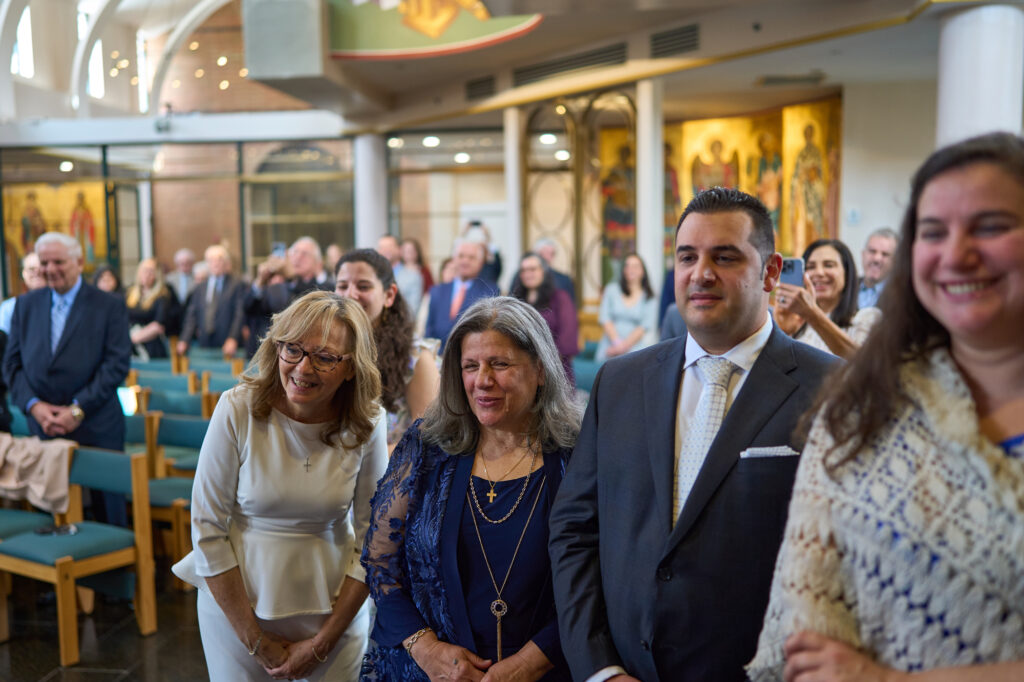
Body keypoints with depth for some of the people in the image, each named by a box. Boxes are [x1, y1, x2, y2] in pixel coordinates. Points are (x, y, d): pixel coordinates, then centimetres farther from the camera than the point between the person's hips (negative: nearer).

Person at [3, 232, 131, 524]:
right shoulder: (26, 305, 11)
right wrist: (34, 405, -8)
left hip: (96, 429, -3)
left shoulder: (109, 307, 0)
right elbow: (12, 363, 8)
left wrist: (78, 410, -14)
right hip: (43, 428, 3)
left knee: (107, 511, 3)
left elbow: (117, 365, -7)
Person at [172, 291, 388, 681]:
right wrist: (256, 641, -10)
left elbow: (371, 542, -5)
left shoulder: (367, 426, -12)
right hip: (235, 602, -1)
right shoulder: (237, 410, -16)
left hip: (334, 609, 1)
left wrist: (323, 643, -6)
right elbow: (207, 529, -12)